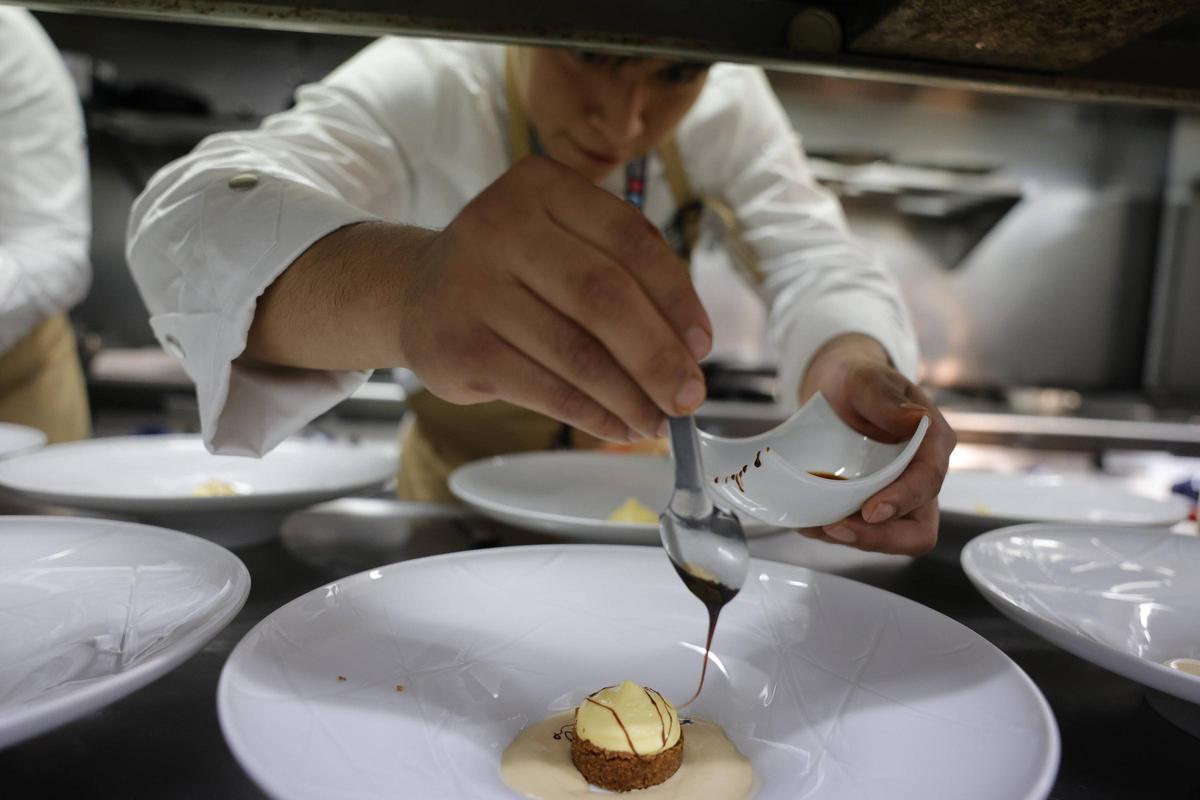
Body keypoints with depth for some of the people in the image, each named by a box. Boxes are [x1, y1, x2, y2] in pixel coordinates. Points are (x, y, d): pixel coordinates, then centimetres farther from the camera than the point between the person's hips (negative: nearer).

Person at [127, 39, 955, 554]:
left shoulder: (729, 103, -13)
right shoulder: (423, 84, -24)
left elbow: (816, 260, -19)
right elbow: (192, 219, -39)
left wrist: (852, 369, -44)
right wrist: (408, 288, -62)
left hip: (638, 481, 1)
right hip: (464, 480, 0)